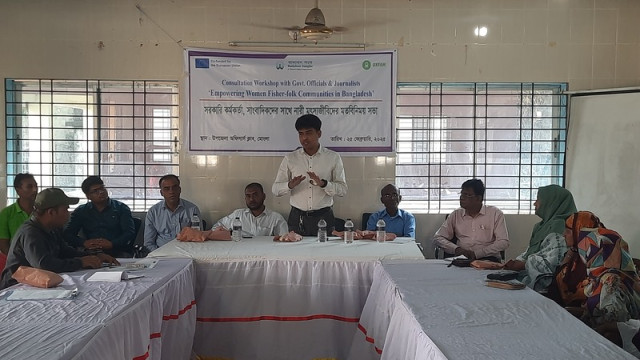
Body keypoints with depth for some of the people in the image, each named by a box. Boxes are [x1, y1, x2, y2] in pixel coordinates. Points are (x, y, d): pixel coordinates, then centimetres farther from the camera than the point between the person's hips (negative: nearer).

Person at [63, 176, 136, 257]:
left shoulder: (121, 208, 10)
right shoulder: (81, 211, 17)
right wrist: (84, 243, -10)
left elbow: (130, 232, -1)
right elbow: (67, 234, 10)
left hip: (118, 253, -1)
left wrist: (112, 244, -18)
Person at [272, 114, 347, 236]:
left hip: (323, 217, -1)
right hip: (297, 219, 1)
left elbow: (342, 189, -1)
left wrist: (323, 184, -20)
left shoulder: (333, 158, 4)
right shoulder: (290, 159, 6)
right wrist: (290, 185, -17)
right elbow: (275, 189, 4)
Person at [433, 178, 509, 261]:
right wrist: (456, 249, -9)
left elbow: (503, 242, -4)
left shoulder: (495, 213, 5)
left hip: (488, 259, -1)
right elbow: (438, 238, 11)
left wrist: (477, 253, -15)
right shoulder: (455, 215, 13)